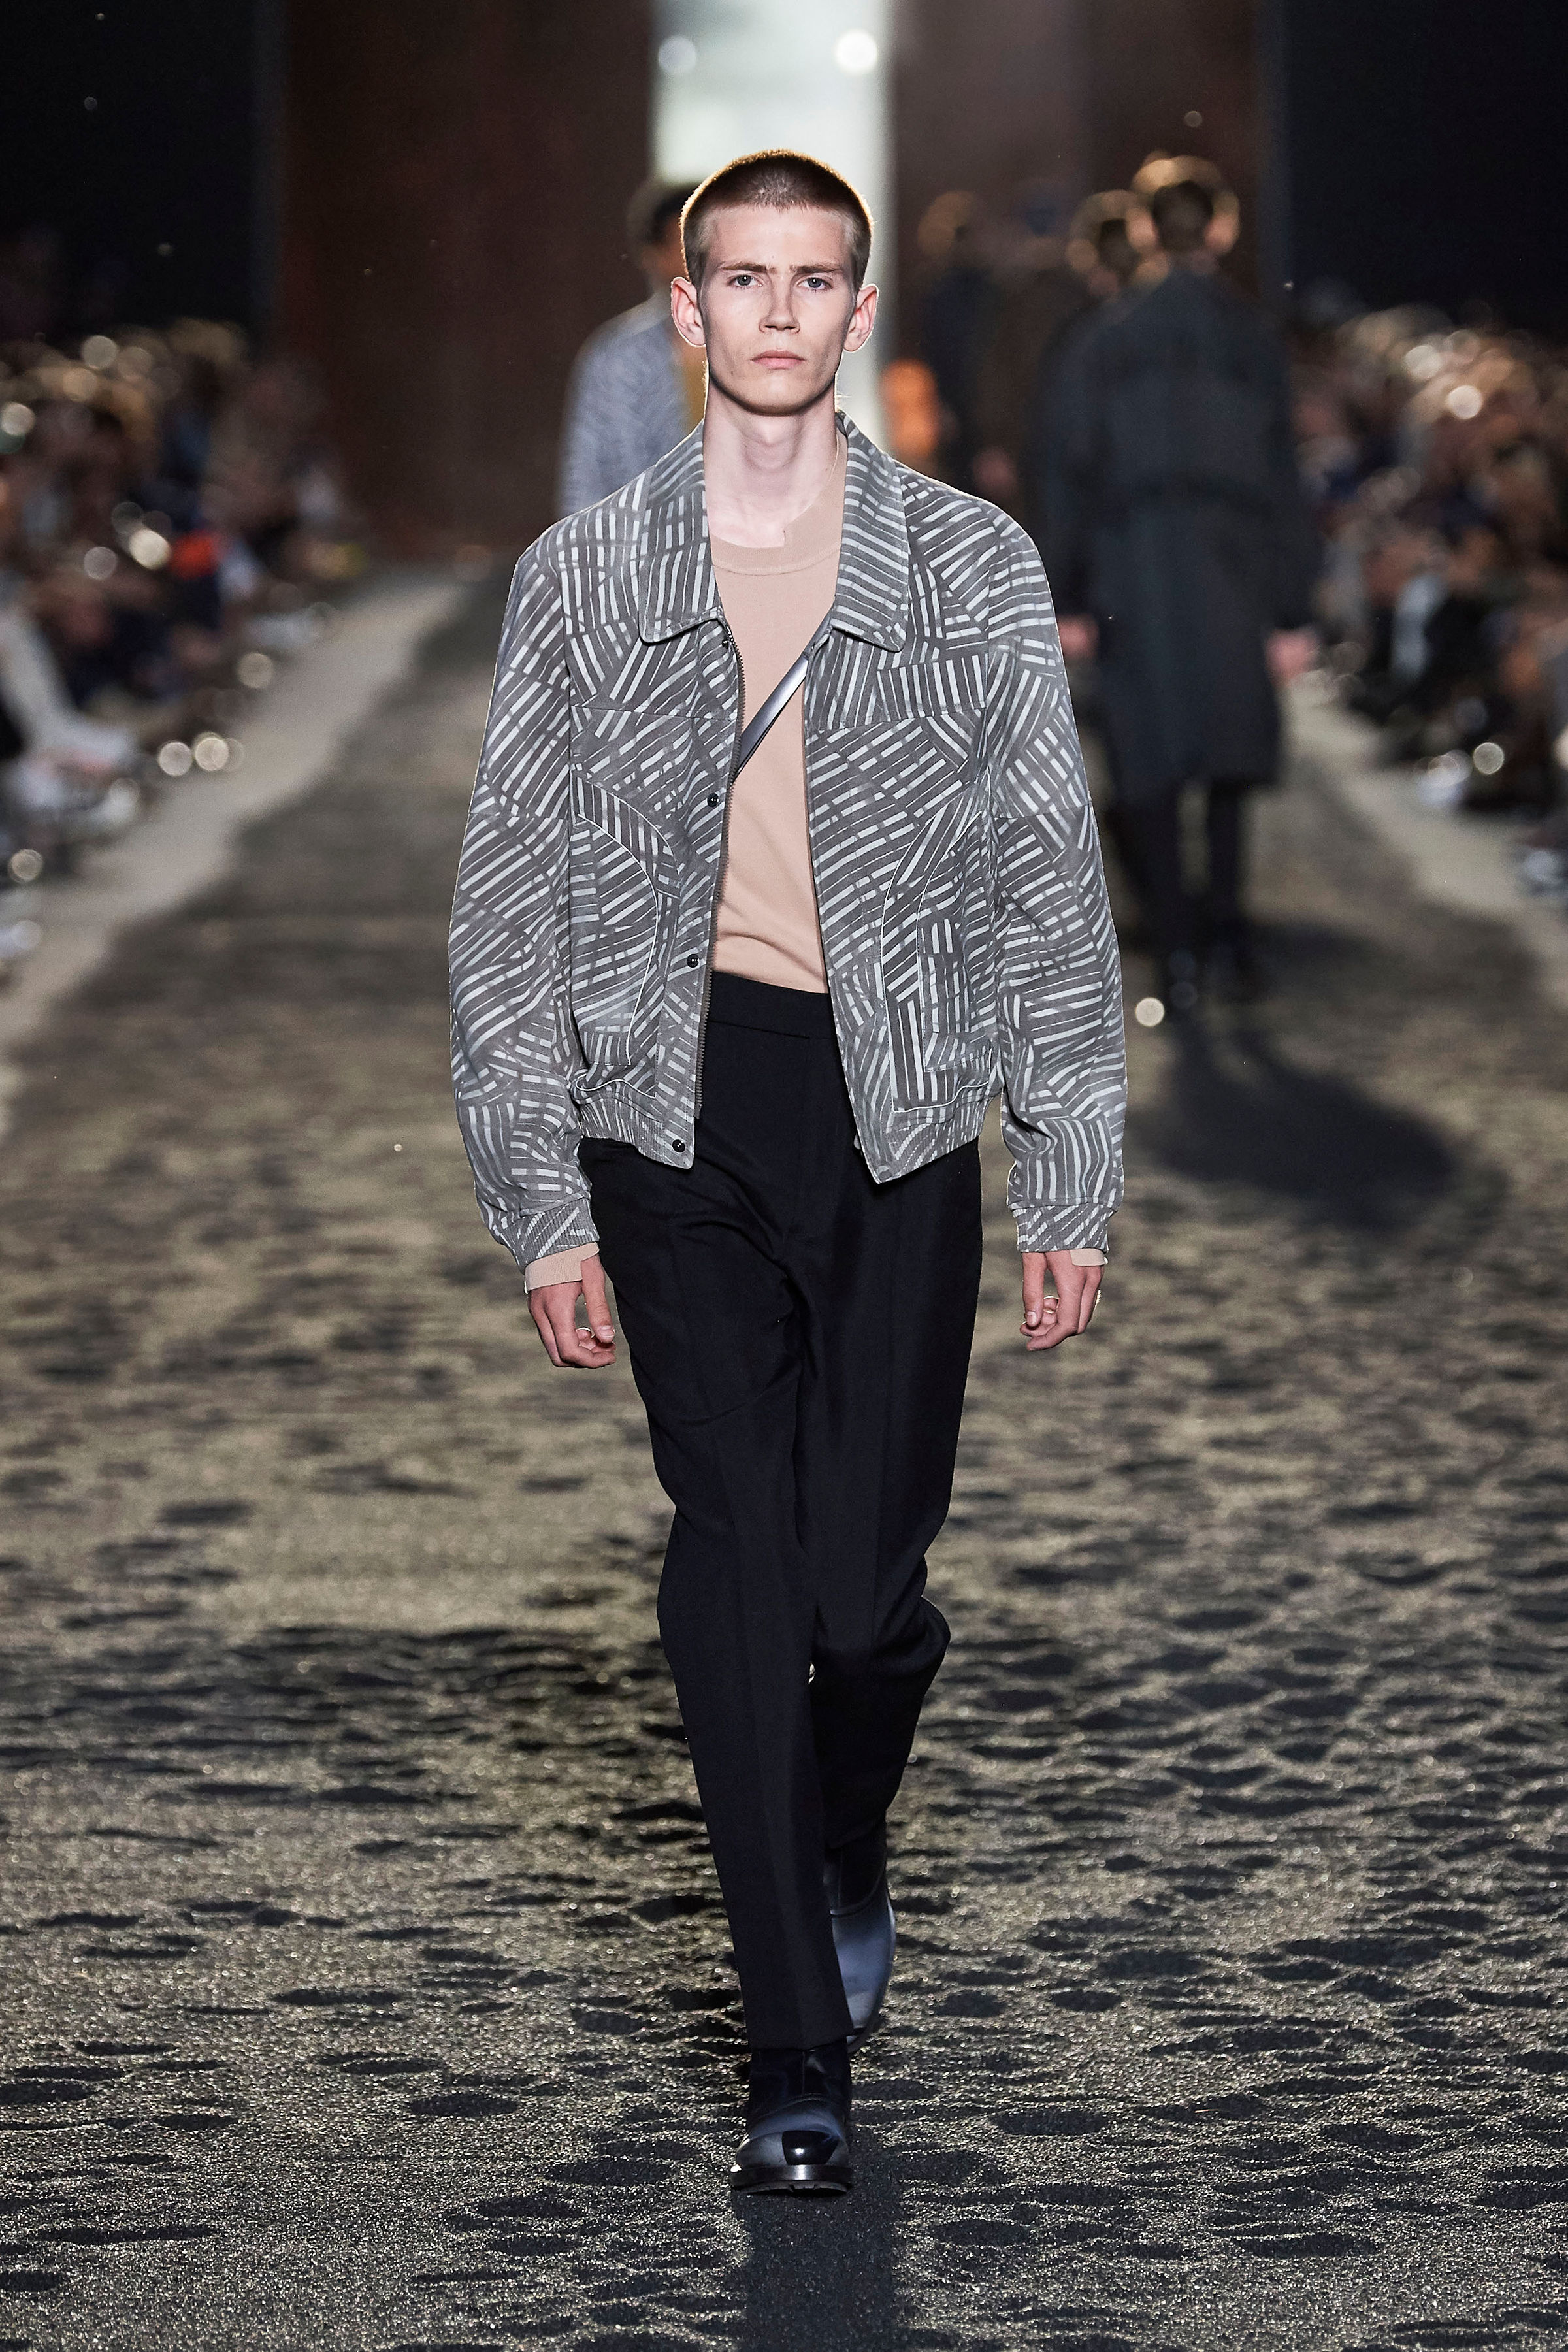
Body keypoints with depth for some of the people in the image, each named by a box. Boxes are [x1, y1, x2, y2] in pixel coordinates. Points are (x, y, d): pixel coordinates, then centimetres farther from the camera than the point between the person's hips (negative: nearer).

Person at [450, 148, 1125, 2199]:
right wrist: (544, 1204, 1)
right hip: (677, 1104, 0)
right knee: (741, 1553, -5)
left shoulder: (974, 570, 4)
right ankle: (798, 2048, 2)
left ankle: (847, 1851, 34)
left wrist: (1071, 1185, 1)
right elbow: (510, 906, 6)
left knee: (871, 1571, -1)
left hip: (901, 1106, 0)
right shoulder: (583, 581, 5)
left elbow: (1050, 890, 5)